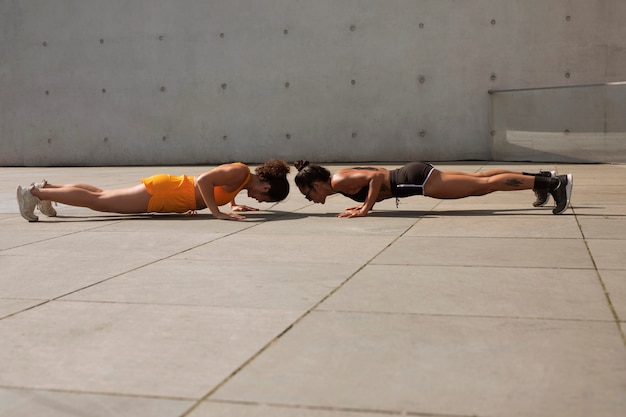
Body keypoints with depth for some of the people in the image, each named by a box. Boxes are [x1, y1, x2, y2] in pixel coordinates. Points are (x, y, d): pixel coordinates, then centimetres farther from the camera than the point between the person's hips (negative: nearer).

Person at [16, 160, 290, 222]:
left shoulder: (239, 173, 8)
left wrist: (232, 205, 18)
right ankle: (34, 193, 0)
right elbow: (203, 181, -33)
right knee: (97, 201, -5)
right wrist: (217, 212, -29)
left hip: (164, 188, 9)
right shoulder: (240, 172, -19)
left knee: (101, 196, 18)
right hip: (160, 193, -9)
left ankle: (47, 189, 26)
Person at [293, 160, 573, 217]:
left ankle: (555, 183, -6)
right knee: (478, 181, 15)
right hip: (413, 176, 8)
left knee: (483, 185, -7)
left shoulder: (339, 181, -14)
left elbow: (376, 177, -29)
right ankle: (542, 178, 23)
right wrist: (367, 201, 19)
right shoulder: (345, 177, 13)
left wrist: (366, 209, -22)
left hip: (416, 178, -8)